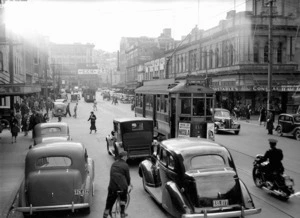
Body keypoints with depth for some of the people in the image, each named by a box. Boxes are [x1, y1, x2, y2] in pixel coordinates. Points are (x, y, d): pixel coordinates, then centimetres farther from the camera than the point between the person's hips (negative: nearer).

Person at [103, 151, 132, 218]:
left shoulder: (114, 164, 11)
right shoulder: (125, 165, -7)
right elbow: (127, 176, -3)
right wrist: (129, 184, 17)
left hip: (112, 185, 3)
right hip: (122, 185, -3)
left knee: (110, 201, 13)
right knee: (123, 198, 23)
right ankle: (122, 213, 24)